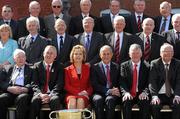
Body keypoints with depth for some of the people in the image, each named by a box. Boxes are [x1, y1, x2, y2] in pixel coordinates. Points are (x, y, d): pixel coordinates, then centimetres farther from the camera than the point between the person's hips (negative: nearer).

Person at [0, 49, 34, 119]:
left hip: (23, 93, -2)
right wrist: (10, 88, -8)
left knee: (22, 98, -36)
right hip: (9, 93, 2)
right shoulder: (8, 68, 26)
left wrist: (24, 89, -15)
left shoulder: (30, 69, 19)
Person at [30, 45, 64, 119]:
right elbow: (34, 83, 7)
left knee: (55, 100, -35)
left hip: (54, 94, -1)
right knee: (35, 100, -32)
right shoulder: (37, 66, 15)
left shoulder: (59, 67, 13)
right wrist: (40, 94, -13)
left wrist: (50, 95, -14)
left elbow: (59, 84, 2)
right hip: (40, 93, 1)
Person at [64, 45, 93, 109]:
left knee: (80, 101, -35)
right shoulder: (68, 70, 16)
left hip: (84, 96, 0)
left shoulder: (88, 68, 18)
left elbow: (91, 84, 13)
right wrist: (78, 92, -9)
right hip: (71, 94, 0)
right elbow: (66, 86, 7)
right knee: (72, 101, -35)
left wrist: (87, 92, -10)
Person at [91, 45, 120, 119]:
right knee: (98, 100, -35)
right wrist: (108, 91, -15)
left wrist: (117, 90, -12)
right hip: (99, 93, 0)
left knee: (110, 100, -34)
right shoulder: (95, 67, 9)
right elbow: (95, 85, -2)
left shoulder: (117, 67, 16)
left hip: (113, 94, 1)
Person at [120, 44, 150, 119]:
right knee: (126, 102, -30)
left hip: (141, 95, 0)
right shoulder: (124, 66, 10)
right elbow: (122, 82, 1)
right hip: (129, 94, 0)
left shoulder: (147, 66, 7)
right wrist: (126, 92, -18)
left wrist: (145, 92, -19)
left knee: (145, 102, -31)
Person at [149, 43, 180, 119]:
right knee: (154, 106, -30)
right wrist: (154, 96, -22)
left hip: (173, 95, 1)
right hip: (159, 95, -1)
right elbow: (152, 81, -6)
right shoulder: (154, 64, 2)